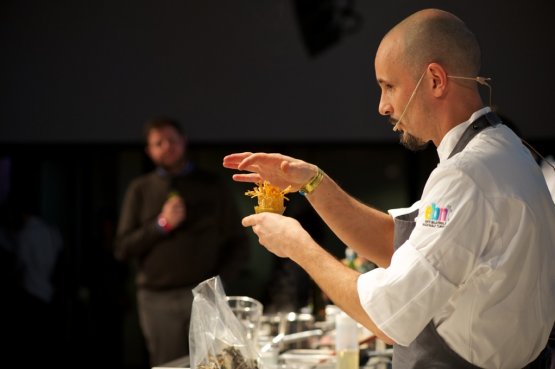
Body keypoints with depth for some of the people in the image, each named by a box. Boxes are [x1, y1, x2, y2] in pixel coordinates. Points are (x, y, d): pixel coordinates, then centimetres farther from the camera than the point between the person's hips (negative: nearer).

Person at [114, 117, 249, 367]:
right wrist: (161, 225, -6)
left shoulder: (211, 186, 11)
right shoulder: (140, 189, 11)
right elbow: (123, 249, 6)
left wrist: (218, 282, -5)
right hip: (157, 299, 0)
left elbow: (239, 243, 9)